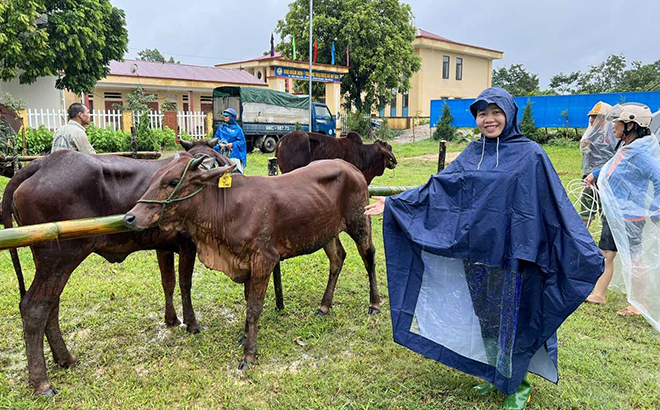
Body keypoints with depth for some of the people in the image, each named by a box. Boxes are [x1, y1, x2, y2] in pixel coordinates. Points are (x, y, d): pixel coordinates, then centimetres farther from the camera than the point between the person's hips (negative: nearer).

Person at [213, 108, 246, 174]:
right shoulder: (222, 127, 11)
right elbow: (216, 138, 12)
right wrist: (220, 144, -8)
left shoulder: (237, 128, 1)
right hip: (222, 153, 3)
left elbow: (241, 141, -2)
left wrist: (233, 144, -17)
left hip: (234, 153, -3)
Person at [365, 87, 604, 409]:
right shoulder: (471, 155, 5)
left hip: (512, 255, -4)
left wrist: (587, 252, -10)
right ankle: (496, 376, 36)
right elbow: (437, 187, 6)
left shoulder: (530, 154, -7)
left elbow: (556, 204, -8)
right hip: (476, 253, 5)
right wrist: (392, 204, 3)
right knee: (485, 318, 15)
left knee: (512, 320, 7)